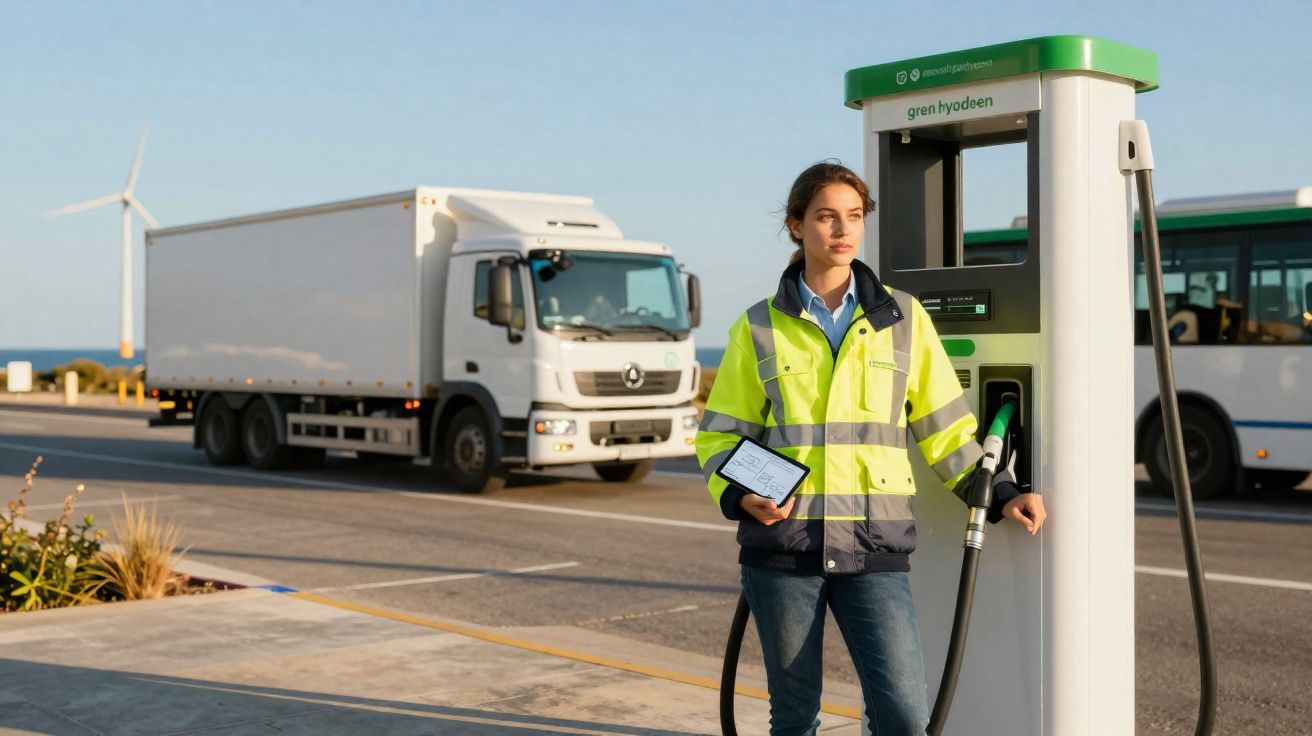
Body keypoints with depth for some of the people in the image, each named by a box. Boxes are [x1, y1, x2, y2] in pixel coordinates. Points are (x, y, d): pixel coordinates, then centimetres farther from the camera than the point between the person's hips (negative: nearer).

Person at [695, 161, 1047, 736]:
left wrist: (998, 495, 6)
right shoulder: (761, 327, 6)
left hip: (874, 546, 0)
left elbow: (944, 424, 14)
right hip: (782, 543, 0)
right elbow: (720, 435, 8)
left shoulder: (903, 317, 8)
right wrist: (740, 496, -10)